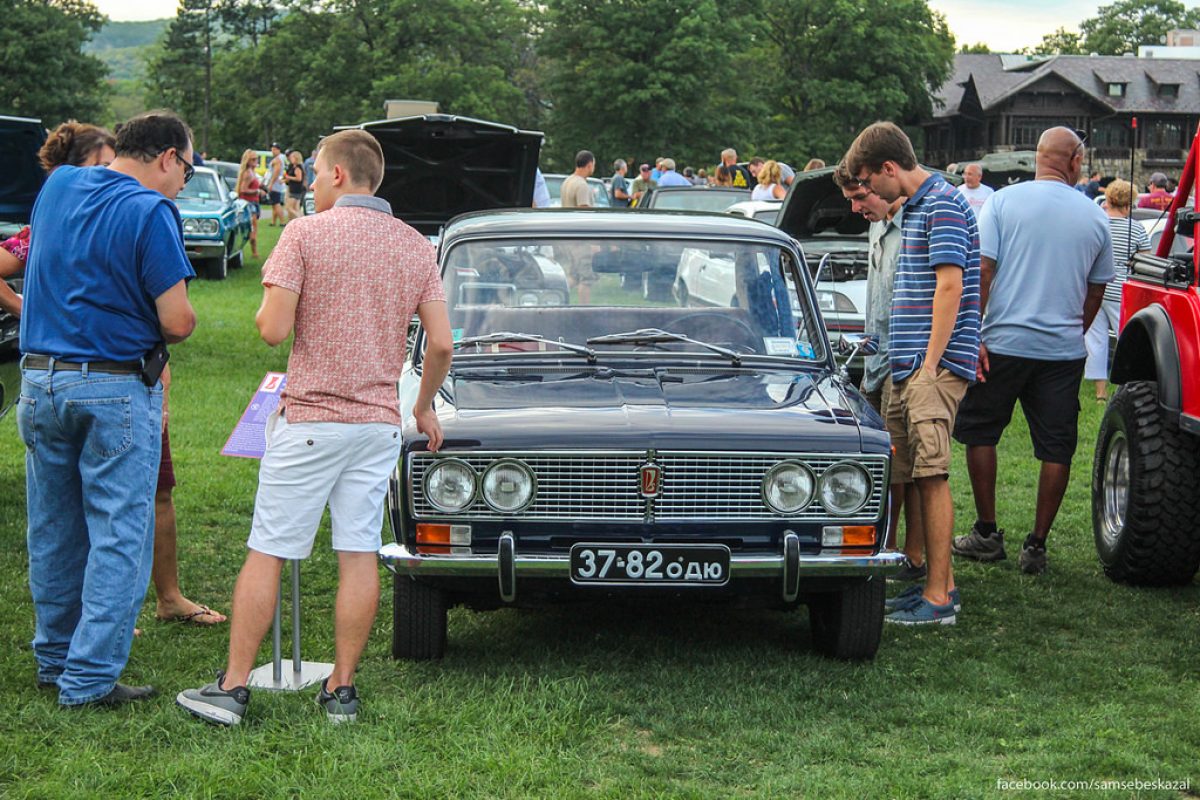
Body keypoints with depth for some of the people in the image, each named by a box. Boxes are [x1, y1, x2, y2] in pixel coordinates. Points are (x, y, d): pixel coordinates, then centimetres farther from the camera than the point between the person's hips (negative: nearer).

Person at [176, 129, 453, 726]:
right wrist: (425, 406, 18)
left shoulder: (305, 234, -8)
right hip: (378, 421, 4)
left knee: (266, 553, 2)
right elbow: (441, 344, 3)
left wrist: (264, 312, 9)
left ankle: (232, 688, 5)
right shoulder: (416, 246, 6)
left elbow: (273, 329, -14)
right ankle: (342, 689, 10)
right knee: (358, 554, 7)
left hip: (308, 419, -4)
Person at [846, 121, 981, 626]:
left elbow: (950, 285, -18)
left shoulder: (943, 206, -11)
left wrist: (931, 364, -19)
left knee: (932, 475, -10)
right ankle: (940, 584, 17)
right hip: (908, 368, 10)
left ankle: (938, 600, -8)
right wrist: (907, 364, 19)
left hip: (935, 366, -10)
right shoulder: (916, 207, 20)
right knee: (918, 476, 10)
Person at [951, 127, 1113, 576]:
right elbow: (1096, 291, 12)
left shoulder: (1004, 201, -3)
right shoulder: (1094, 217, 5)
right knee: (1056, 449, 7)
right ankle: (1037, 546, 9)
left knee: (980, 432, 14)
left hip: (1004, 342, -2)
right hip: (1064, 349, 2)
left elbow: (982, 272, -8)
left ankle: (987, 534, 16)